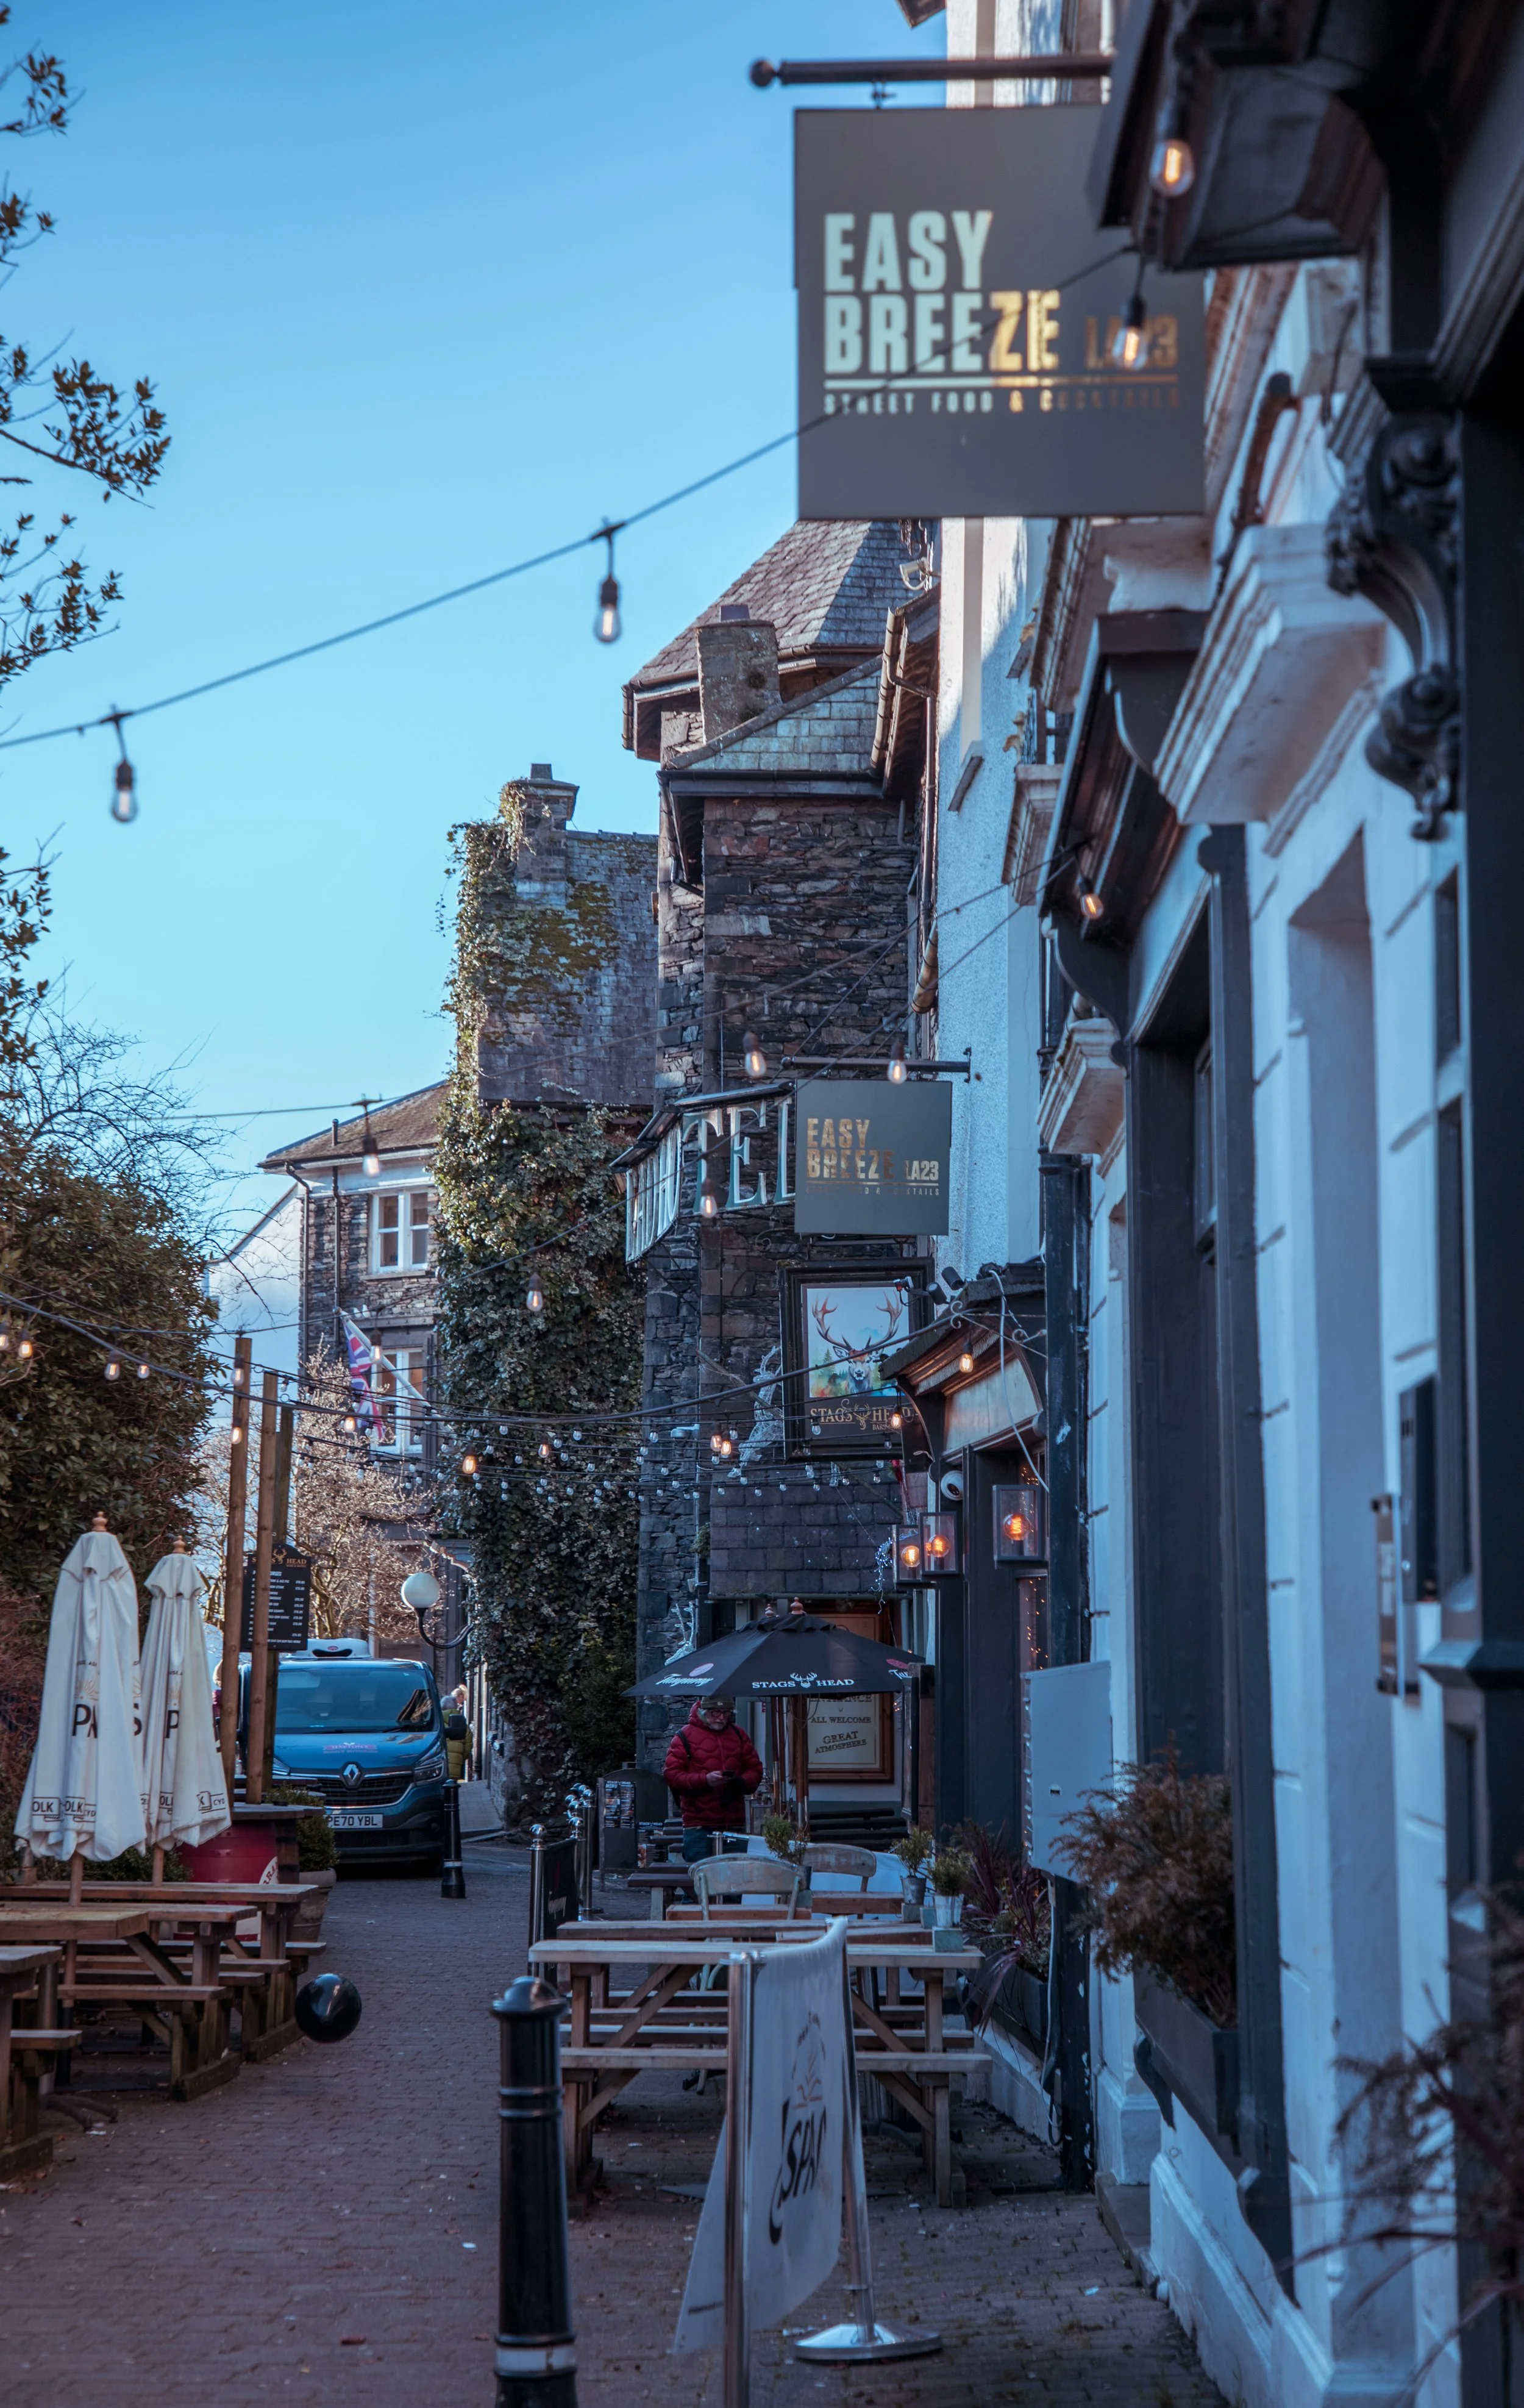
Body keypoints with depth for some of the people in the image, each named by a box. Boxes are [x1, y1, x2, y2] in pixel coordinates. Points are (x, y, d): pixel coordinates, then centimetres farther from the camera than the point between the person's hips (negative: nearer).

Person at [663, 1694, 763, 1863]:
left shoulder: (738, 1735, 14)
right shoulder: (685, 1736, -1)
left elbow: (755, 1769, 14)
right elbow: (672, 1775, -6)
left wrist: (742, 1783, -9)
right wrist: (705, 1780, -19)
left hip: (735, 1823, 4)